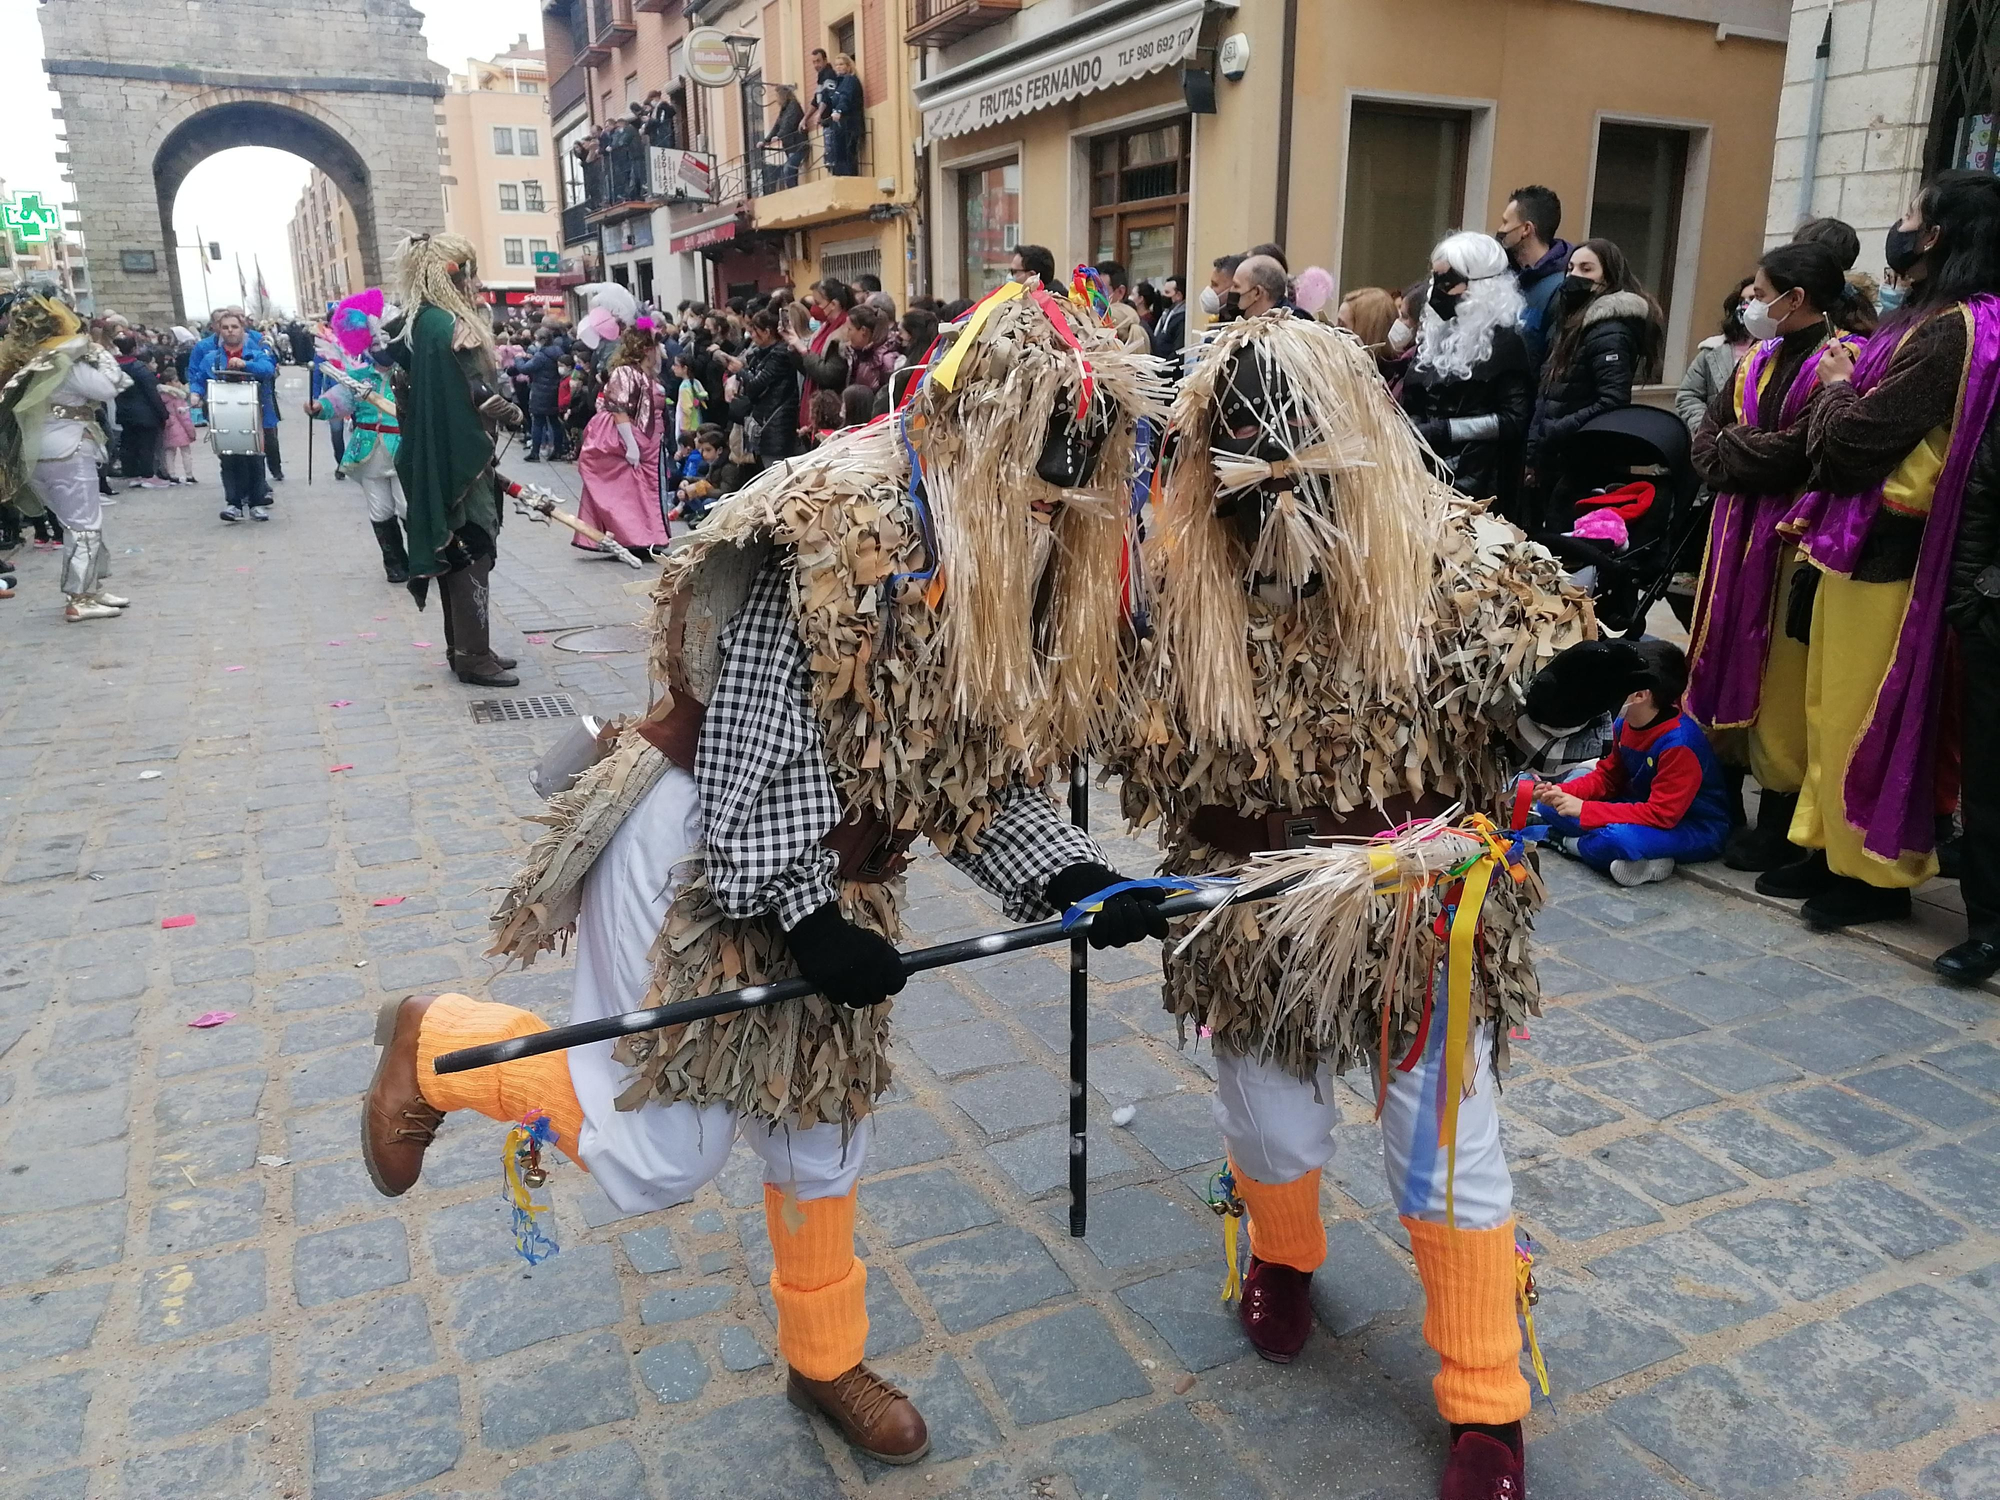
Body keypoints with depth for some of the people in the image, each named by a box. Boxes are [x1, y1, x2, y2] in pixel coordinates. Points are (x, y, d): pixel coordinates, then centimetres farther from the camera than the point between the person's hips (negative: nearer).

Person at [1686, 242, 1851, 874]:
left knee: (1779, 684, -3)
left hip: (1790, 540, -8)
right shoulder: (1758, 361, 15)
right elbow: (1706, 437, 10)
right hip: (1737, 532, 8)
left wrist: (1729, 447, -7)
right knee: (1728, 665, 12)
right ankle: (1725, 796, 24)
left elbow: (1801, 453, -21)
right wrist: (1745, 454, -9)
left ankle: (1779, 828, 8)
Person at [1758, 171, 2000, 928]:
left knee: (1862, 714, 0)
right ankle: (1833, 847, 26)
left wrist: (1837, 387, 0)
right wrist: (1814, 514, 11)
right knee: (1835, 707, 15)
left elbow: (1854, 436, -20)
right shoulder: (1931, 321, 13)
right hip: (1864, 538, 10)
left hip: (1883, 551, -10)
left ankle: (1876, 872, 12)